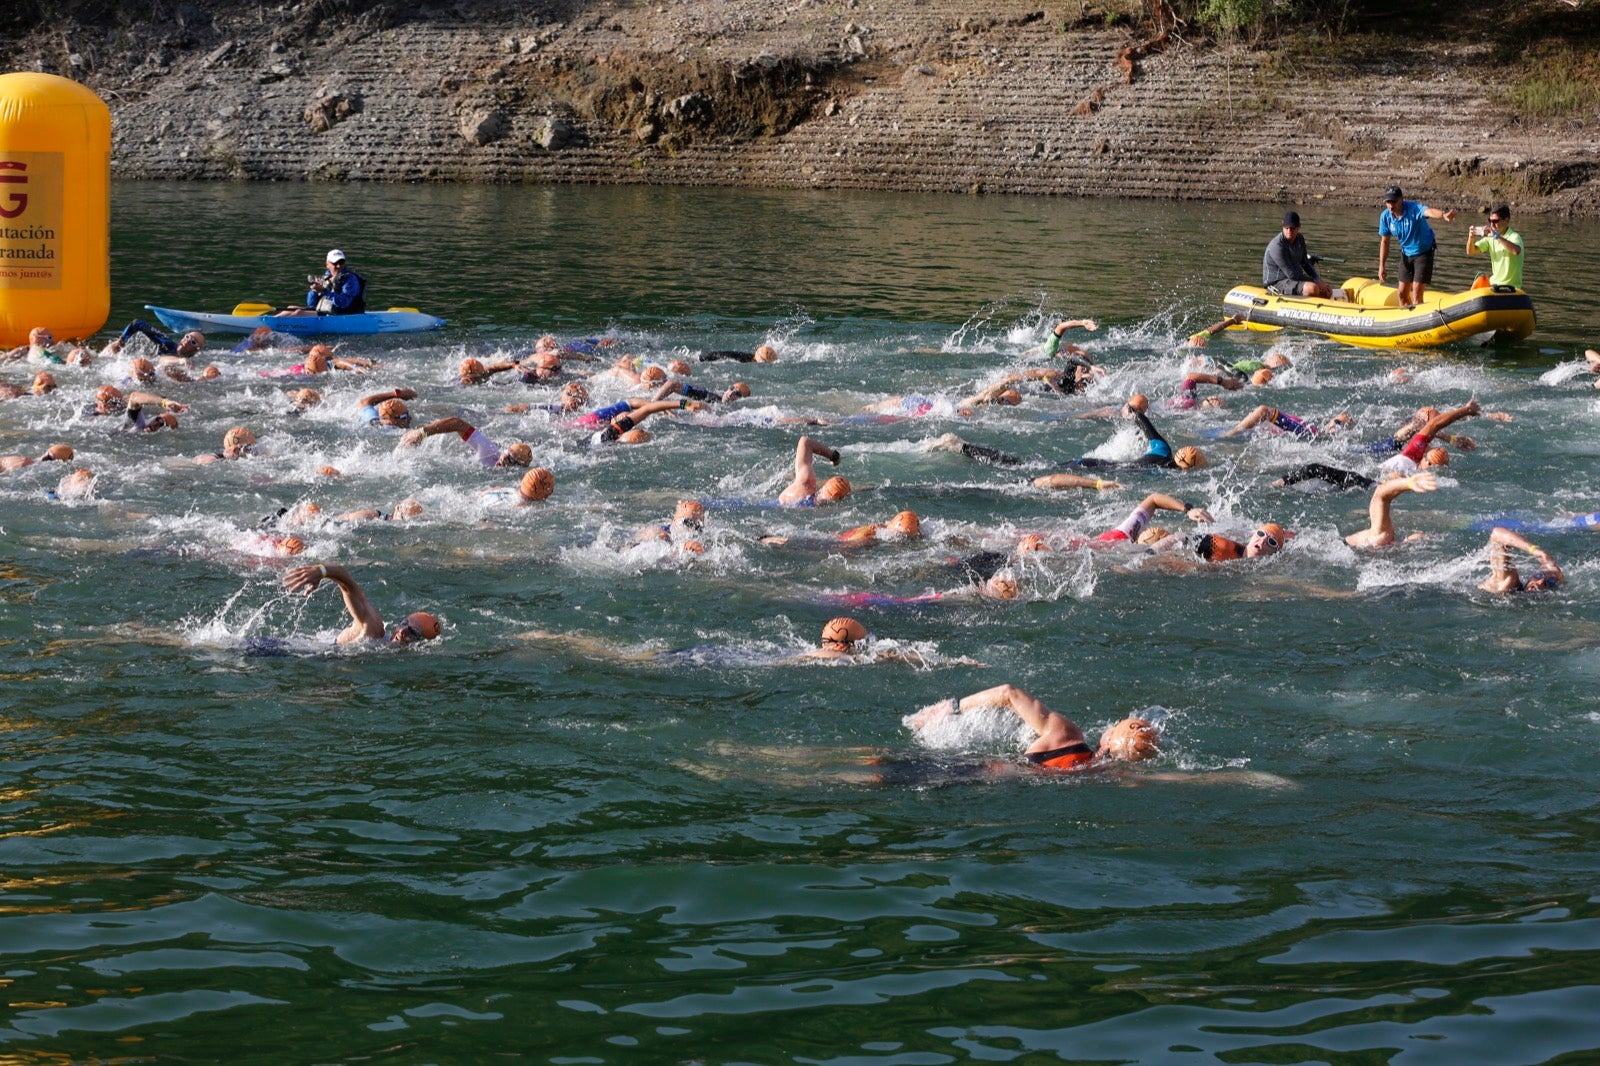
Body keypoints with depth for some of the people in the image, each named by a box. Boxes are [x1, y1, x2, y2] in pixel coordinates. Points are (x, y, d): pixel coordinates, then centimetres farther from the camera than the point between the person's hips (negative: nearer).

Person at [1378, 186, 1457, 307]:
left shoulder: (1414, 208, -29)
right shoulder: (1385, 216, -12)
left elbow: (1429, 211, -52)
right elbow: (1384, 242, 0)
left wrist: (1443, 215, -74)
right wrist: (1382, 266, -1)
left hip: (1424, 252, -5)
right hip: (1406, 253, 6)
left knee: (1417, 293, -11)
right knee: (1403, 294, 11)